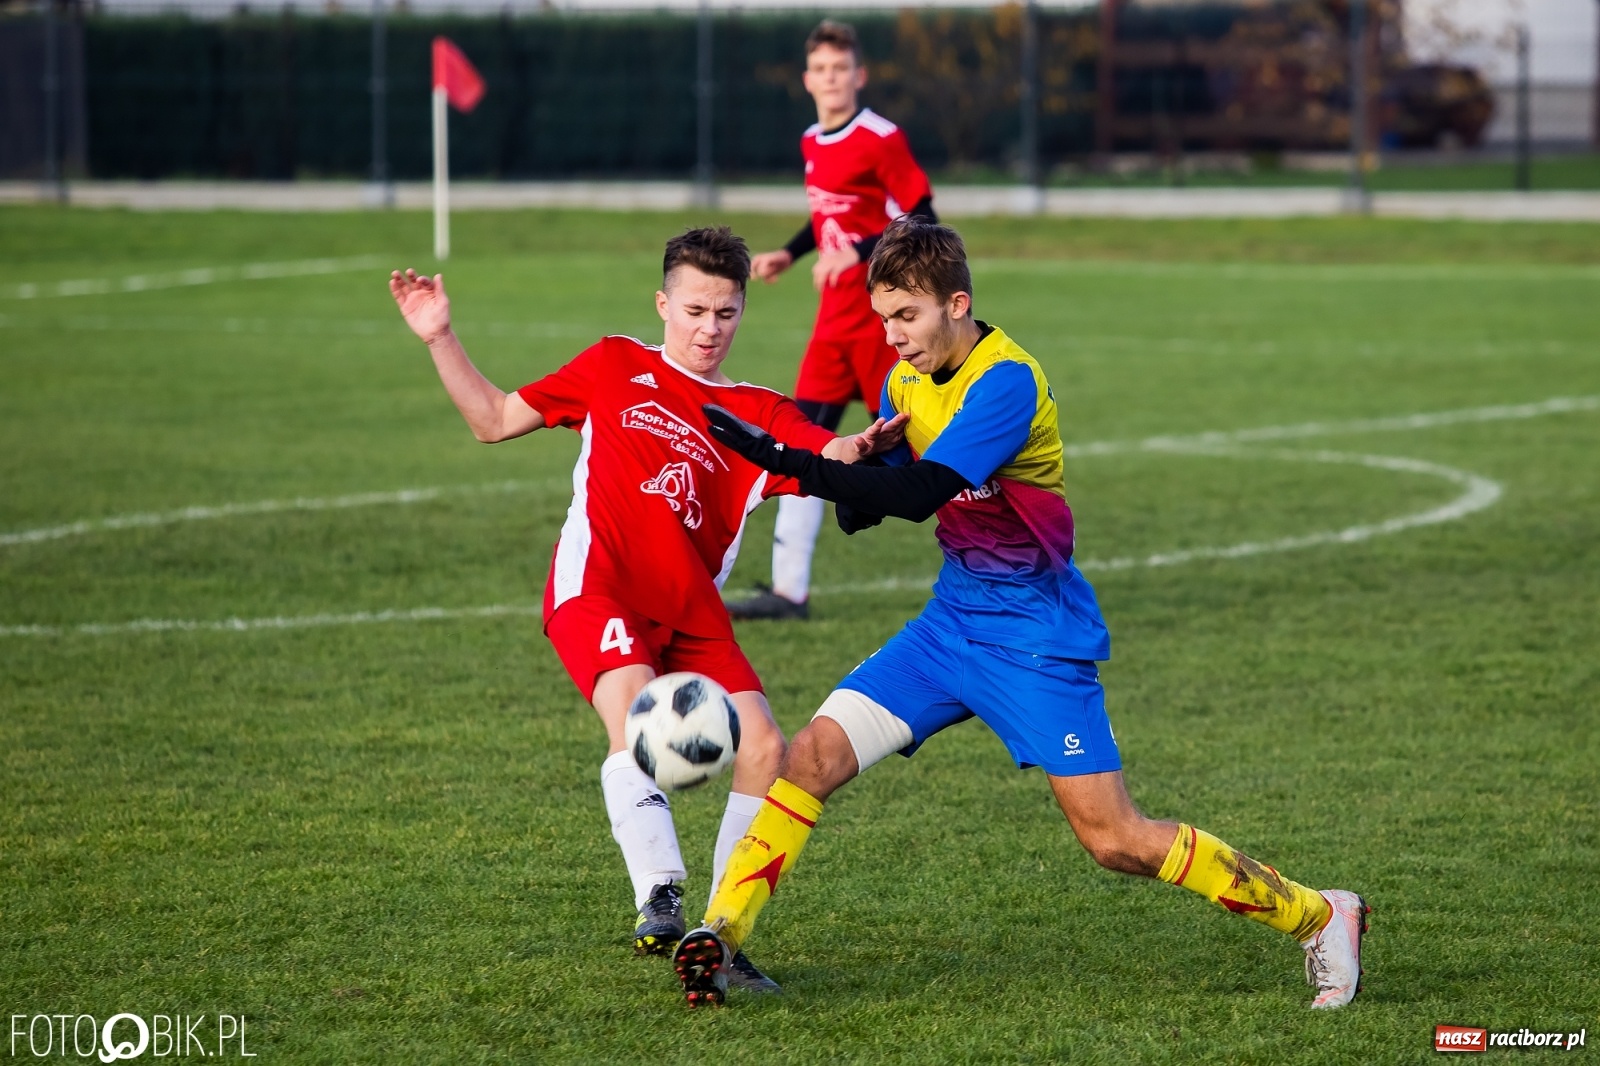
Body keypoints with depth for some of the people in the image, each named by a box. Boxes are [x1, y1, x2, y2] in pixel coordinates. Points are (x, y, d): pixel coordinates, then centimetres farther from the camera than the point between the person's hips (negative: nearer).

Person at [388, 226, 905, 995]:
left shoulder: (759, 415, 16)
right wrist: (440, 340, 12)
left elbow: (832, 460, -4)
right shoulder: (615, 368, 16)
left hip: (690, 613, 3)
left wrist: (860, 450, -28)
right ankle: (658, 902, -39)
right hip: (596, 584, -3)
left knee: (766, 751, -10)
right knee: (635, 710, -31)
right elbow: (494, 420, 21)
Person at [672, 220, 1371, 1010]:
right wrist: (847, 484, -12)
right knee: (813, 755, -10)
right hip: (952, 621, 7)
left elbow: (922, 493, -32)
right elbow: (883, 486, 12)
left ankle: (1321, 918, 8)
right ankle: (719, 934, -7)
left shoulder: (1006, 382, -22)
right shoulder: (905, 382, 3)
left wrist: (787, 463, -35)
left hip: (1037, 639, -7)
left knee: (1115, 840, -6)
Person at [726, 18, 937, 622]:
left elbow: (921, 221, -17)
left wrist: (857, 254, -26)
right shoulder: (813, 143, 11)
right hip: (836, 318, 8)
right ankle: (789, 589, 3)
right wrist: (790, 254, 13)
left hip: (881, 317, -8)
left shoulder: (880, 140, -14)